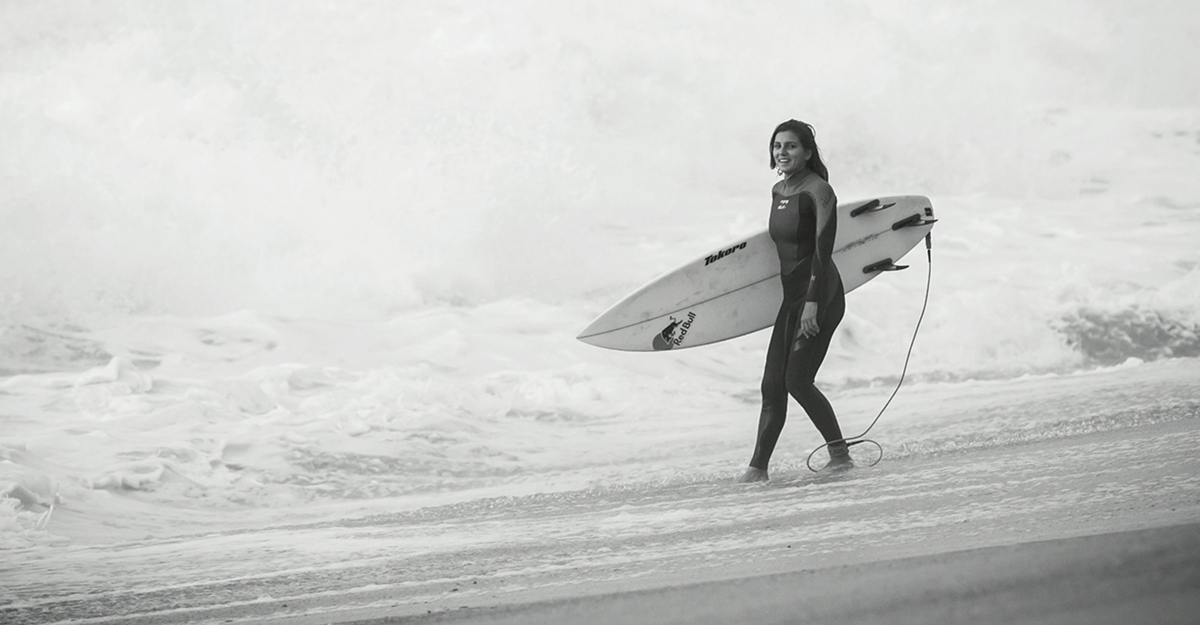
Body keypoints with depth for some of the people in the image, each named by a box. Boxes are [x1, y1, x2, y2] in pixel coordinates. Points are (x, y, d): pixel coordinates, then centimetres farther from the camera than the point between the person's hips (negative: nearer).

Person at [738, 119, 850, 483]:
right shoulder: (778, 192, 12)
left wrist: (813, 302, -25)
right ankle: (758, 466, 5)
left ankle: (839, 452, 1)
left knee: (797, 380, -13)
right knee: (773, 384, 3)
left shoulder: (818, 191, -12)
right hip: (791, 294, 8)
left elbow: (823, 250, -18)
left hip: (821, 293, -8)